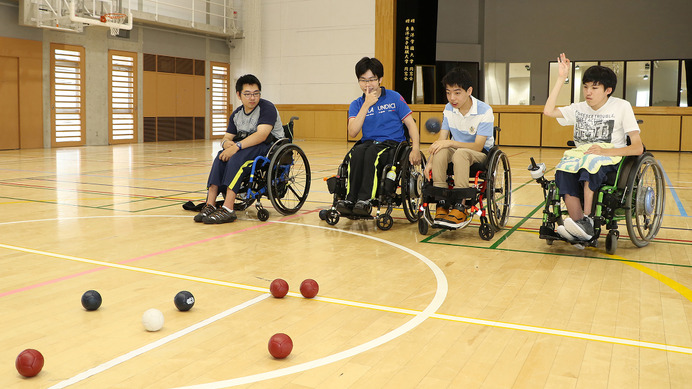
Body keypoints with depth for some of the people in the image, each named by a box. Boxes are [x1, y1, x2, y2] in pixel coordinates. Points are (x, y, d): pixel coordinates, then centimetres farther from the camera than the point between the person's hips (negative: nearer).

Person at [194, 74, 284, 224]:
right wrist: (227, 143, -19)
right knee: (222, 156, -23)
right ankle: (210, 205, -29)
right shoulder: (236, 114, 11)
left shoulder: (267, 108, -11)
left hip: (271, 147, -6)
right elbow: (227, 137, 8)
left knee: (238, 156, -33)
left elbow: (261, 135, -25)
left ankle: (228, 209, -40)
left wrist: (237, 146, -34)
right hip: (246, 148, 7)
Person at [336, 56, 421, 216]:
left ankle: (365, 200, -39)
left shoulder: (394, 98, 5)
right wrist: (366, 105, -10)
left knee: (371, 152, -35)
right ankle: (350, 199, -36)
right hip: (368, 142, 2)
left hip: (393, 143, -2)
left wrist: (415, 148, -11)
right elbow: (352, 132, -6)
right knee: (357, 152, -33)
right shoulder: (357, 105, 10)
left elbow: (411, 124, 4)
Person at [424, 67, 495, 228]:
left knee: (460, 153, -38)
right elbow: (441, 139, -5)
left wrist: (450, 143, -34)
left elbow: (478, 146, -23)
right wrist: (430, 162, -21)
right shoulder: (449, 109, -2)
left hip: (481, 152, -4)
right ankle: (441, 203, -28)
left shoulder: (484, 111, -18)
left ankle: (460, 207, -35)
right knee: (440, 152, -31)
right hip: (456, 148, 4)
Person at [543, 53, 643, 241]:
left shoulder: (622, 107, -1)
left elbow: (638, 148, -7)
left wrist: (605, 151, -23)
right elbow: (548, 111, -2)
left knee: (590, 164, -39)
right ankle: (580, 229, -35)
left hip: (611, 158, -4)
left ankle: (587, 220, -39)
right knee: (564, 172, -32)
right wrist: (561, 78, 1)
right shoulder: (579, 109, 13)